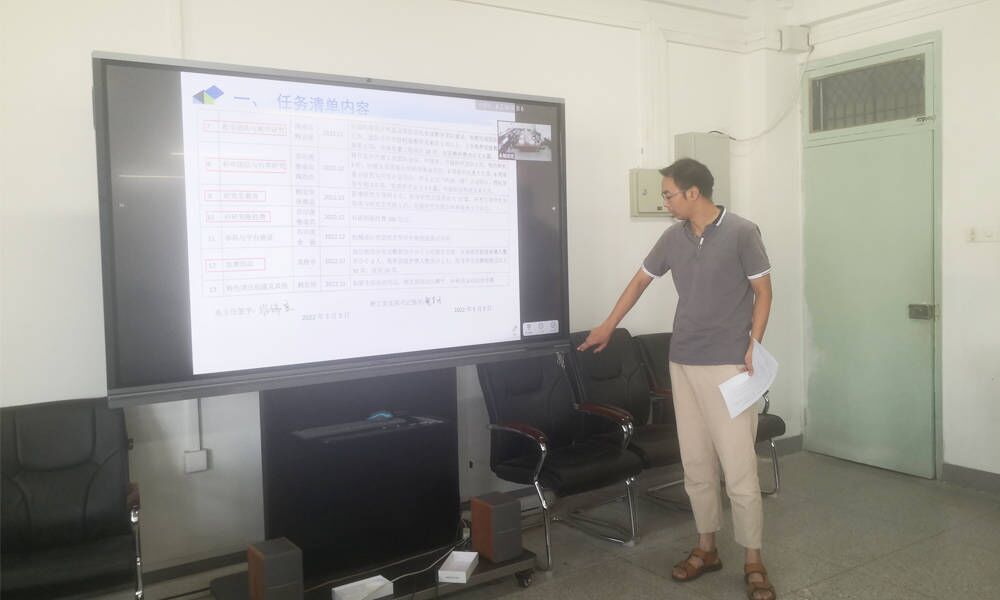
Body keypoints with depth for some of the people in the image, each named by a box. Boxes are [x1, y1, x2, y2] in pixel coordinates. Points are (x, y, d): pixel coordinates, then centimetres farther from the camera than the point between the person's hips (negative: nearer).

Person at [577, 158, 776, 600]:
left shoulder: (741, 232, -7)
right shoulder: (673, 238, 8)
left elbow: (763, 292, -3)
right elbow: (641, 280, 20)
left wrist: (753, 346, -14)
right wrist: (608, 327, 25)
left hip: (728, 365, -5)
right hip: (683, 363, 5)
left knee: (738, 466, -4)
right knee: (695, 463, 11)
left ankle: (753, 560, 10)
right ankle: (706, 547, 25)